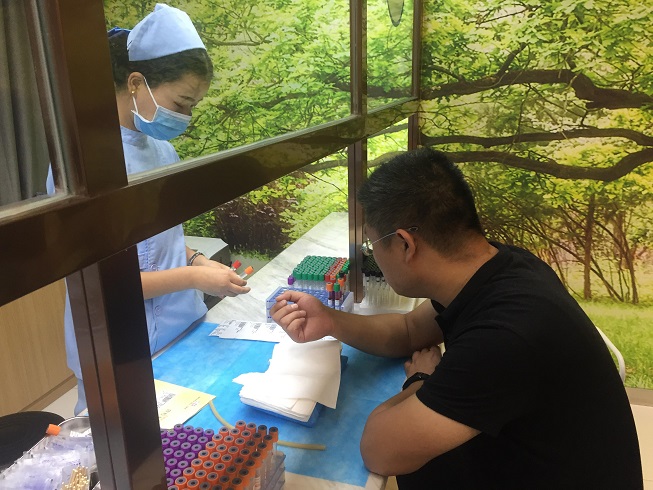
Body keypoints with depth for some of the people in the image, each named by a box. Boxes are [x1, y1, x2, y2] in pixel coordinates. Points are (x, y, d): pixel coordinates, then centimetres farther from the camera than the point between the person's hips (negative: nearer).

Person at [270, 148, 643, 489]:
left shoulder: (504, 335, -38)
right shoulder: (494, 267, -10)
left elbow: (379, 450, -30)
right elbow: (411, 331, 6)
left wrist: (420, 382, -11)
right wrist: (331, 321, -9)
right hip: (510, 452, 6)